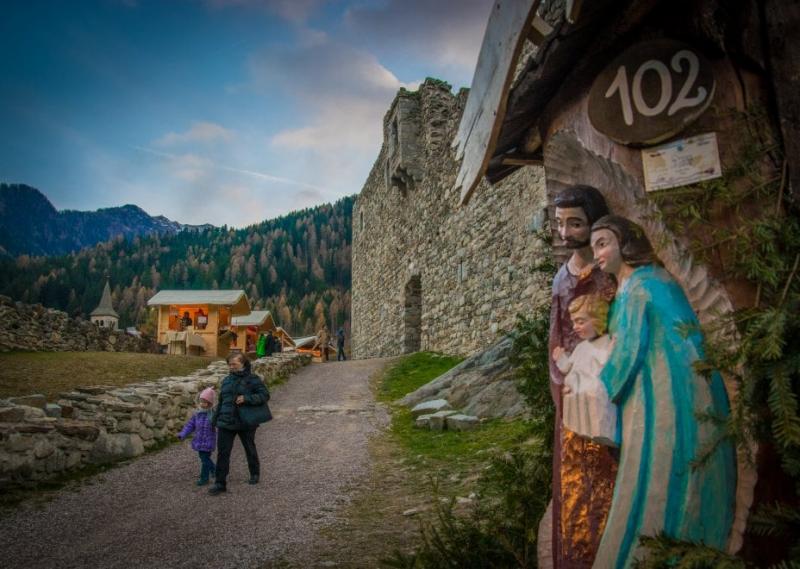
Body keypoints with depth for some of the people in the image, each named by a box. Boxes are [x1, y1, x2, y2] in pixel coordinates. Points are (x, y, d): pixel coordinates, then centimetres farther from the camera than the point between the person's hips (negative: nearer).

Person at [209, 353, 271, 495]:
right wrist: (215, 420, 15)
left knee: (250, 449, 15)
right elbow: (221, 402, 17)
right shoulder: (226, 380, 10)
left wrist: (246, 398, -24)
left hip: (246, 422, -4)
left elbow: (265, 395, -13)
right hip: (226, 423, 4)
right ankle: (220, 483, 4)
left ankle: (255, 473, 36)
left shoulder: (252, 379, -7)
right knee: (222, 452, -2)